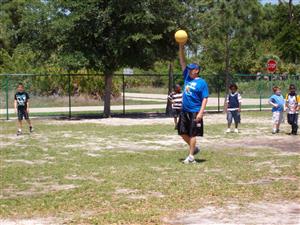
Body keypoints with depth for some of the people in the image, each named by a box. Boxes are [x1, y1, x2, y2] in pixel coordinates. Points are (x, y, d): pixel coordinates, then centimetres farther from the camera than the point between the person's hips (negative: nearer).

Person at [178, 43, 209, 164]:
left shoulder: (202, 82, -7)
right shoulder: (187, 77, 9)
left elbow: (205, 99, -10)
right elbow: (182, 61, 8)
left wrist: (201, 113, -20)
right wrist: (181, 47, -1)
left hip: (195, 112, -7)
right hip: (184, 111, 7)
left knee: (192, 134, -3)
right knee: (183, 132, 9)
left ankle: (191, 157, 3)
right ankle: (194, 148, 29)